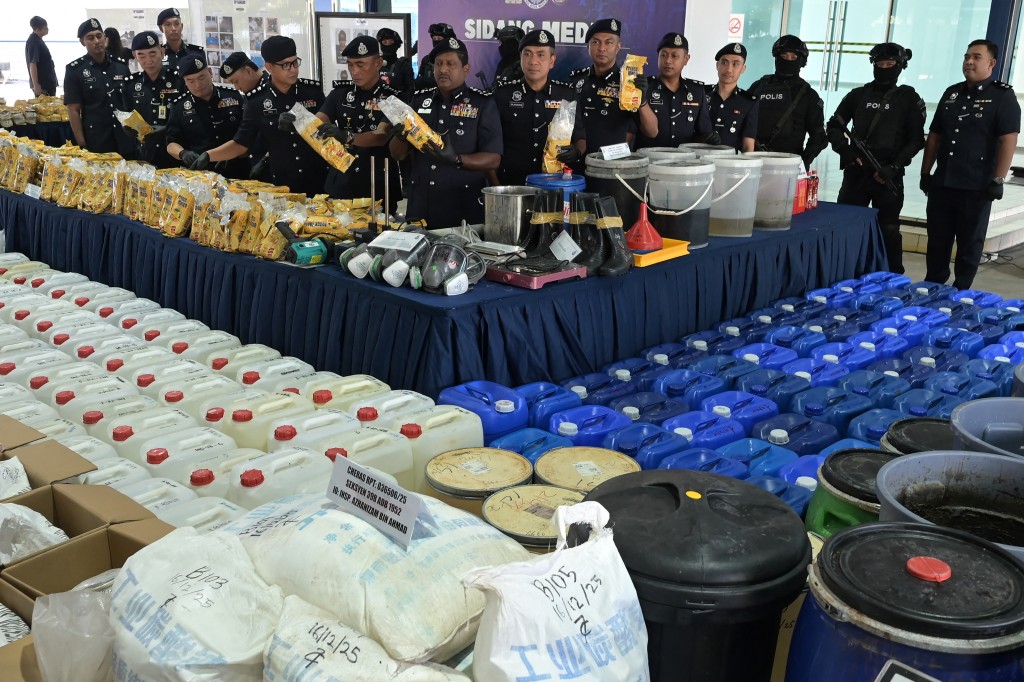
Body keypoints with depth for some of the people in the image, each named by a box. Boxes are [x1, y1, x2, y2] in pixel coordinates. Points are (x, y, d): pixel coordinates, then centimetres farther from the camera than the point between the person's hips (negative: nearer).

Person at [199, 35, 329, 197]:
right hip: (281, 185, 0)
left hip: (319, 182, 0)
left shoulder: (313, 91, -2)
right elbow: (241, 143, 3)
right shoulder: (257, 101, -1)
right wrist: (208, 156, -11)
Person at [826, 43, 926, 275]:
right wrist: (845, 151, -6)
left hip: (888, 176, -2)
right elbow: (834, 126, 13)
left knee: (888, 229, 2)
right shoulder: (858, 95, 11)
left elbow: (916, 140, 1)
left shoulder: (909, 98, 4)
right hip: (856, 172, 3)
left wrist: (894, 166, -12)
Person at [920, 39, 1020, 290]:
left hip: (976, 187, -5)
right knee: (937, 240, 11)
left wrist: (997, 179, -18)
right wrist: (925, 172, 13)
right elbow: (934, 136, 17)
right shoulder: (951, 93, 14)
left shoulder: (1002, 96, -4)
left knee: (969, 244, 4)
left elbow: (1008, 140, -12)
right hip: (942, 183, 5)